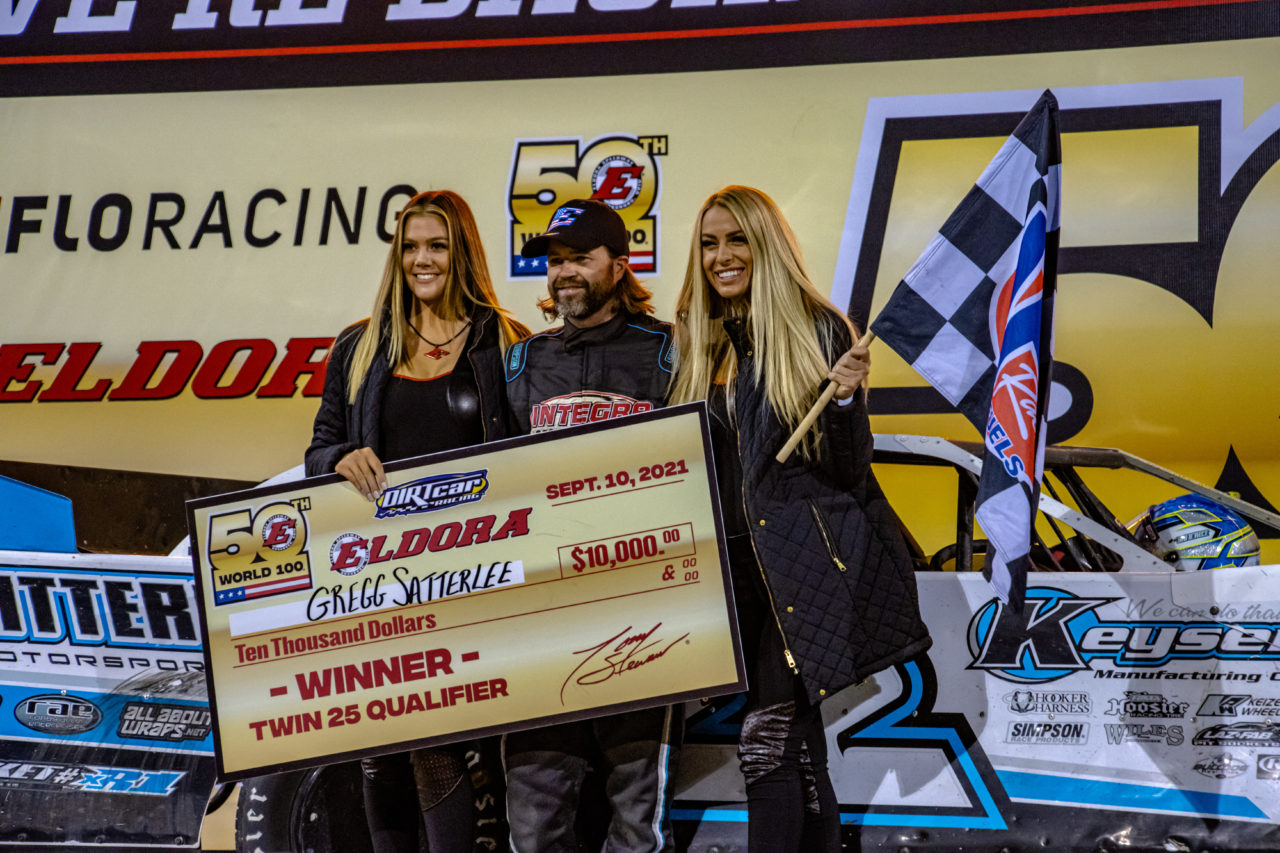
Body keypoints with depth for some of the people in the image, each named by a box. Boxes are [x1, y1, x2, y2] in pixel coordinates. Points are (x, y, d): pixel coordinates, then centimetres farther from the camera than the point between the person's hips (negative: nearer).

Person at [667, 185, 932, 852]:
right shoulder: (699, 345, 12)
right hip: (735, 560, 6)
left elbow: (848, 469, -7)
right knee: (797, 744, 9)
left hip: (803, 557, -6)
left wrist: (844, 397, -22)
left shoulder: (817, 331, -4)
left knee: (767, 738, -15)